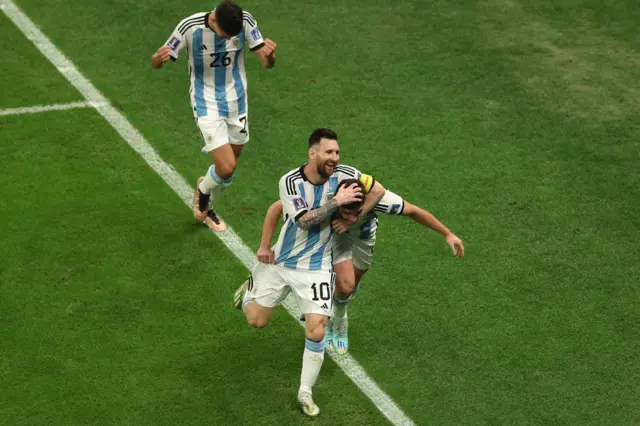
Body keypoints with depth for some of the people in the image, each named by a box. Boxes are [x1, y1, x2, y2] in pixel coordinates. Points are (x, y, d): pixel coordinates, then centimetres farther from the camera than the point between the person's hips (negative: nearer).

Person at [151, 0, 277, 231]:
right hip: (207, 105, -4)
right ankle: (203, 190, 21)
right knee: (226, 168, -16)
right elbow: (156, 63, -14)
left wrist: (269, 54, -36)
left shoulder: (245, 22, -16)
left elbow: (267, 63, -11)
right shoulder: (190, 27, -23)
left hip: (236, 103, 4)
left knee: (228, 170, 13)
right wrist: (160, 58, -39)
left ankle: (208, 208, 44)